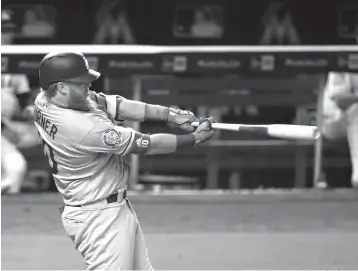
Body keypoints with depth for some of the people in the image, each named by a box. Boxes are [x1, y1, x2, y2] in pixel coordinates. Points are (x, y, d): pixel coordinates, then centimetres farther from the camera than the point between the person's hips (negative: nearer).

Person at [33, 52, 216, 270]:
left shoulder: (47, 99, -5)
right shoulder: (80, 126, -31)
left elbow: (114, 104, -3)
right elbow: (144, 145, -22)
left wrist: (171, 114, -11)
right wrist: (195, 138, -11)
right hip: (99, 218, -10)